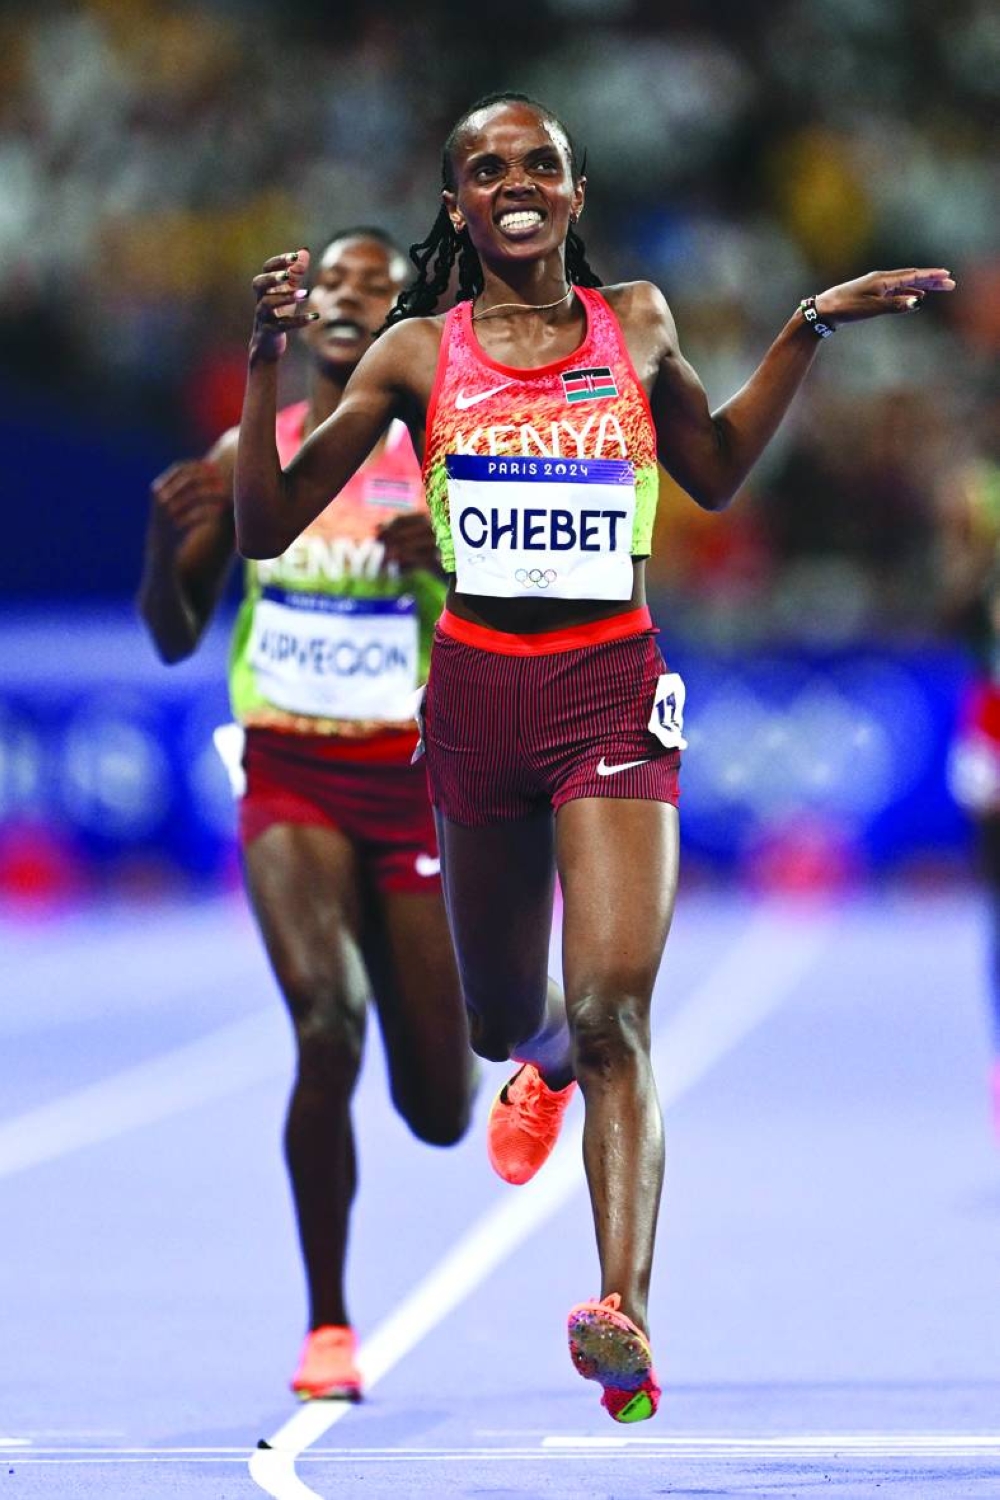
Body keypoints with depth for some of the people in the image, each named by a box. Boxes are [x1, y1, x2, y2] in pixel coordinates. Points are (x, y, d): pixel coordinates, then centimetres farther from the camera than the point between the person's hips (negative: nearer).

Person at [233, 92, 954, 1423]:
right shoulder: (419, 353, 3)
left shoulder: (635, 323, 7)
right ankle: (545, 1060, 55)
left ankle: (625, 1315, -29)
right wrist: (268, 360, -9)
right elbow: (268, 527, 1)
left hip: (613, 688, -1)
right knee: (505, 1022, 15)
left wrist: (812, 329, 20)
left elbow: (714, 473, 26)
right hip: (479, 689, 1)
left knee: (614, 1002, -20)